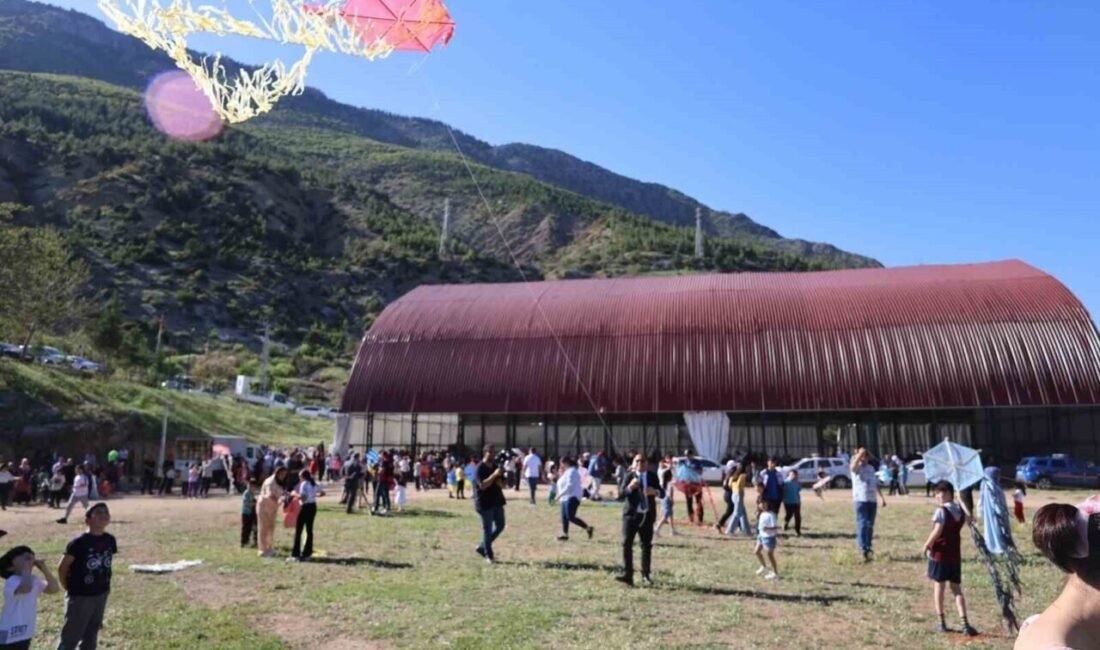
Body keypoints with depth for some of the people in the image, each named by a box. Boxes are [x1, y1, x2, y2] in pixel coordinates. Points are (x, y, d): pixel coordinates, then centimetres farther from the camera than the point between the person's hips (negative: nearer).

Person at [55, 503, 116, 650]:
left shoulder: (110, 540, -1)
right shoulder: (79, 542, -19)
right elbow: (62, 567, -10)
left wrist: (104, 585, 11)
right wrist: (70, 588, -4)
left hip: (101, 594, 6)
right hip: (80, 596, -6)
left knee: (91, 633, 18)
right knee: (72, 635, 3)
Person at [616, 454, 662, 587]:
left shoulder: (653, 477, 6)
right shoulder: (629, 476, -1)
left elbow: (662, 494, 4)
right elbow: (621, 495, -9)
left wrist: (655, 491, -18)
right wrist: (630, 487, -28)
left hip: (647, 515, 2)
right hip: (631, 515, -2)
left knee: (647, 545, 11)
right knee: (627, 544, -10)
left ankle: (646, 575, 26)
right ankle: (627, 575, -11)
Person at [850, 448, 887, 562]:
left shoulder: (871, 468, 18)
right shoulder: (857, 468, 0)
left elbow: (876, 484, 23)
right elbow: (853, 466, -27)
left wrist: (882, 498, 21)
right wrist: (860, 454, -33)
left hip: (872, 500, 6)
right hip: (861, 500, -6)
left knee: (870, 526, 10)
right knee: (862, 525, -11)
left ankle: (868, 549, 18)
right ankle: (864, 550, -17)